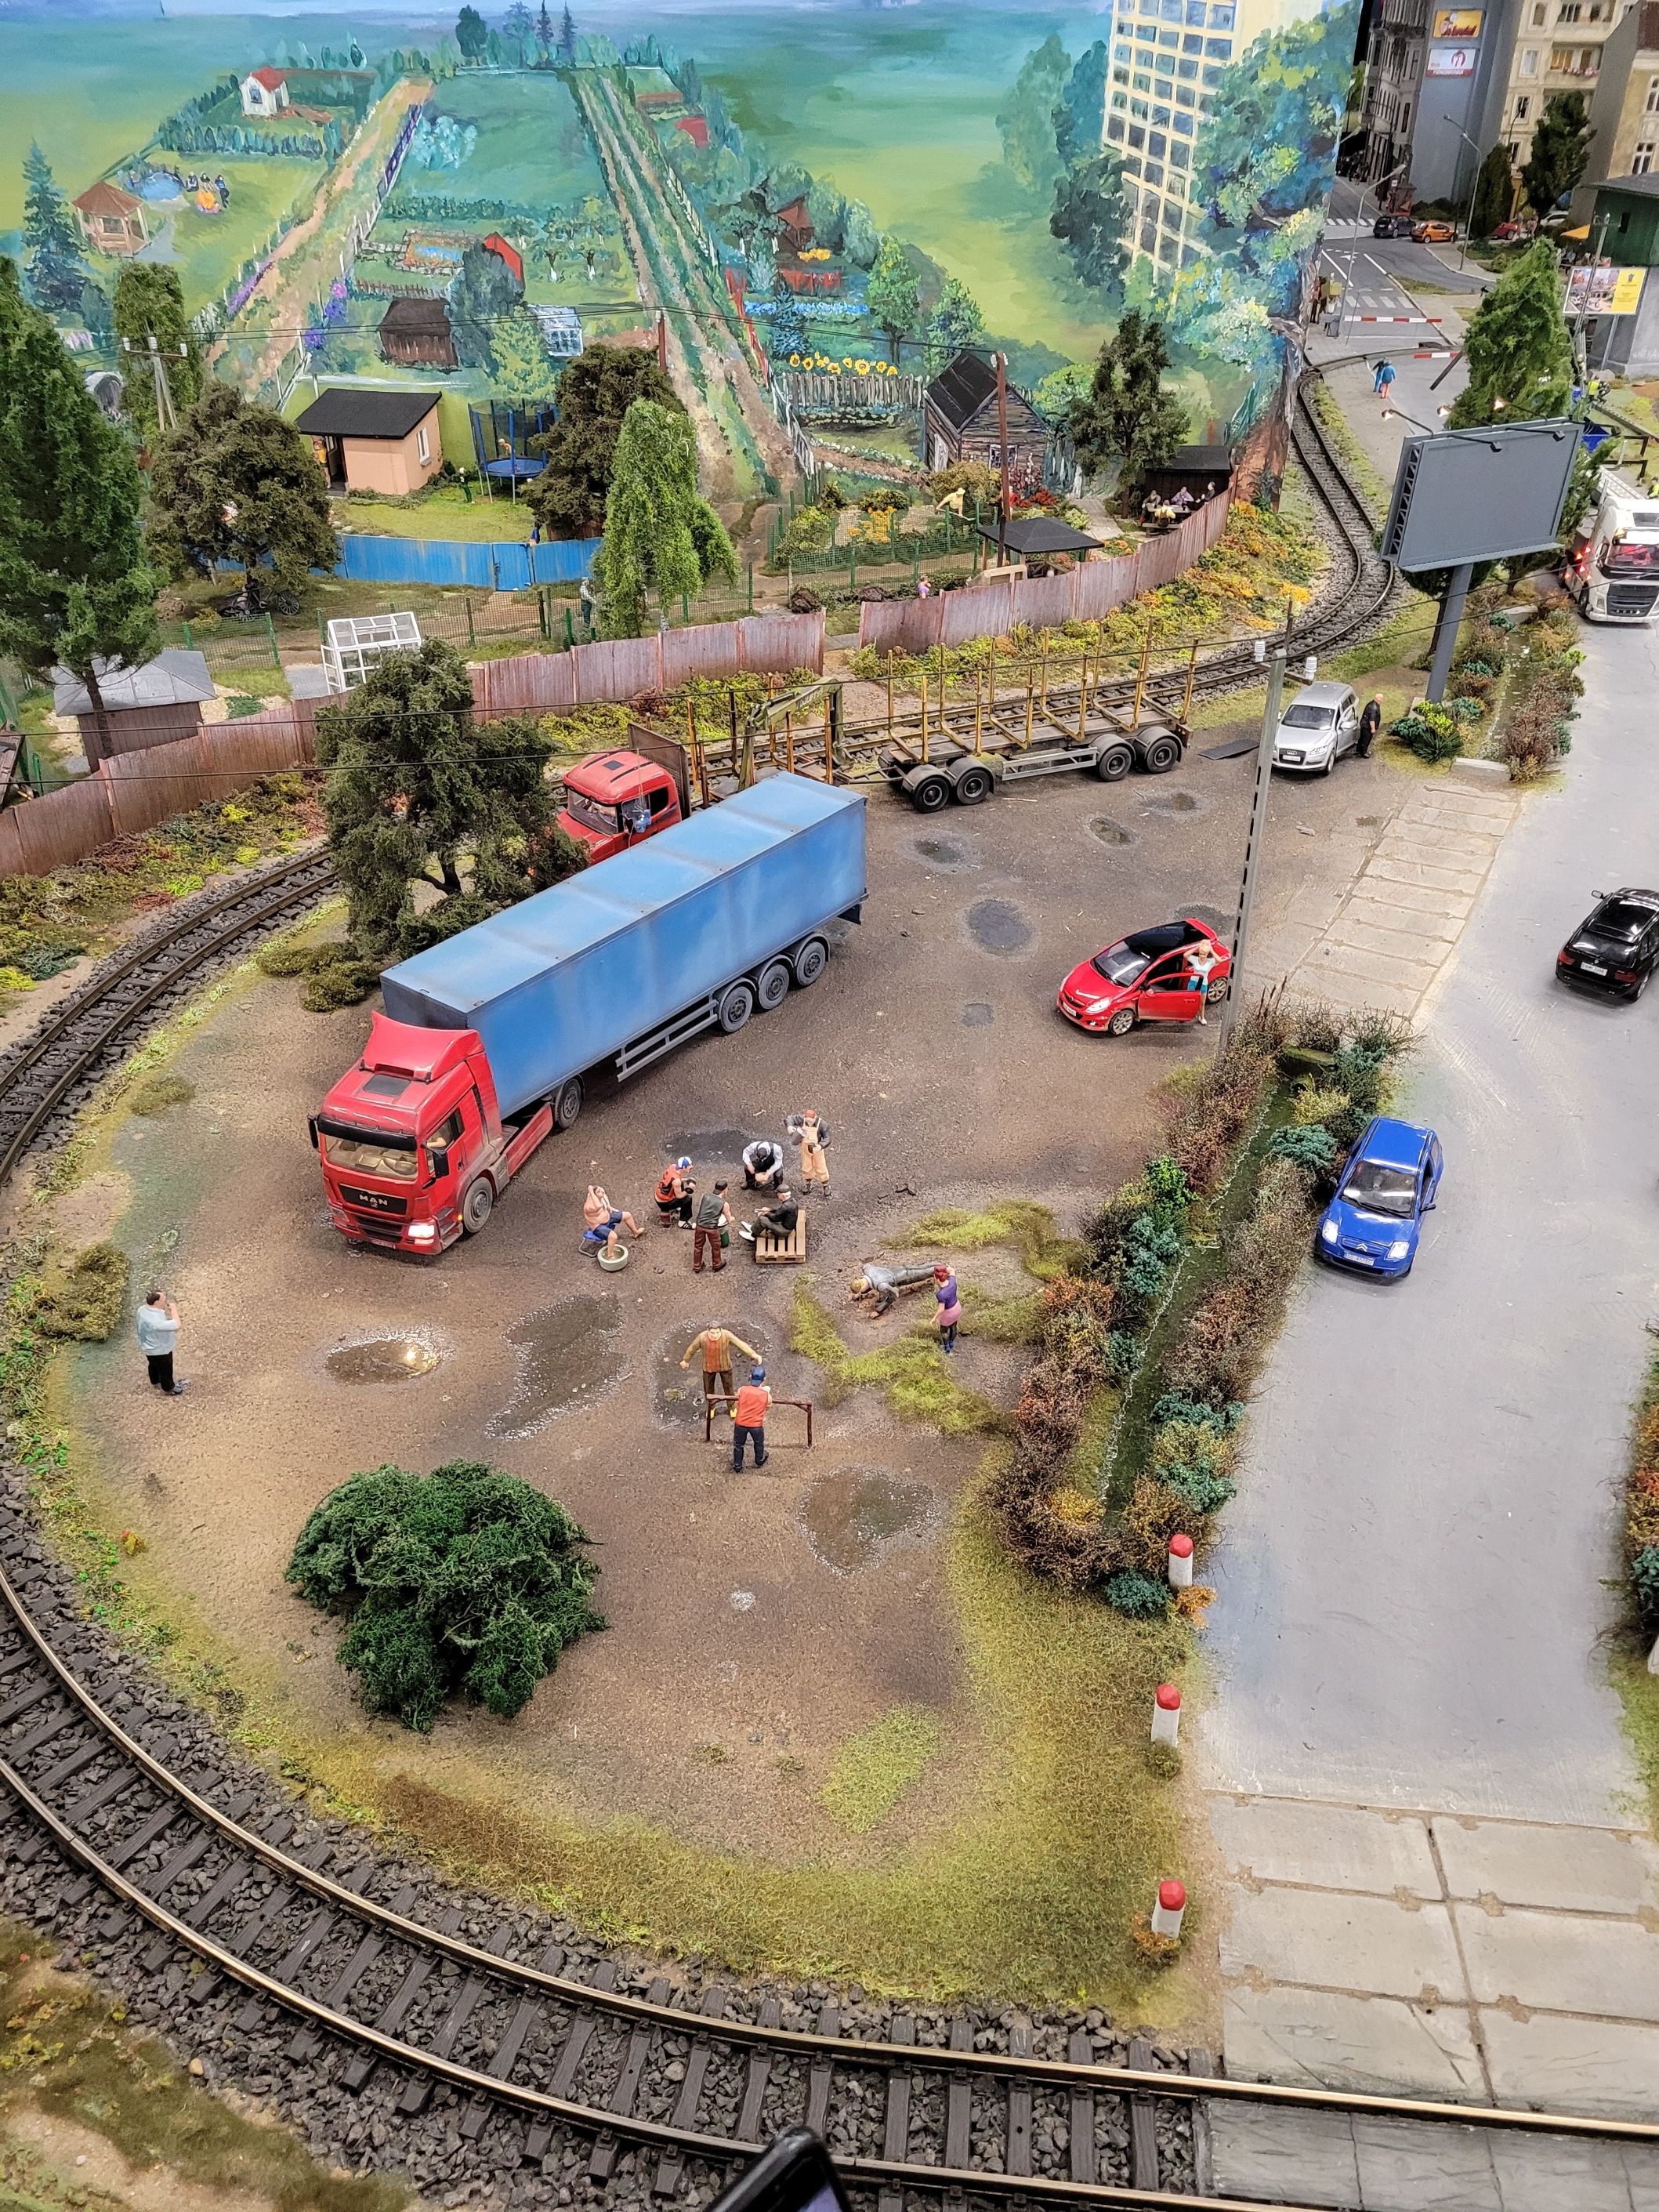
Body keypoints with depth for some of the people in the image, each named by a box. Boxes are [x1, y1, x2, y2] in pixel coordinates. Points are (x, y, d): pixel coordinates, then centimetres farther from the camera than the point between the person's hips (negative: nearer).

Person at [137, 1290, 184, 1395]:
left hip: (150, 1347, 8)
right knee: (166, 1369, 19)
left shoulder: (143, 1309, -16)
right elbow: (176, 1325, -43)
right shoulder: (155, 1321, -44)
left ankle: (156, 1382, 59)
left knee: (154, 1365, 34)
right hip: (160, 1350, -8)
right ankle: (169, 1389, 43)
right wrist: (173, 1309, -30)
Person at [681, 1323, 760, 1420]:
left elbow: (741, 1344, -27)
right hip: (709, 1366, 1)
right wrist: (686, 1360, 6)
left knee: (728, 1387, 13)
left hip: (724, 1366, -1)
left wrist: (754, 1354, -37)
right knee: (709, 1389, 15)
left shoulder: (727, 1335, -26)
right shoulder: (702, 1337, -24)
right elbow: (692, 1348, -8)